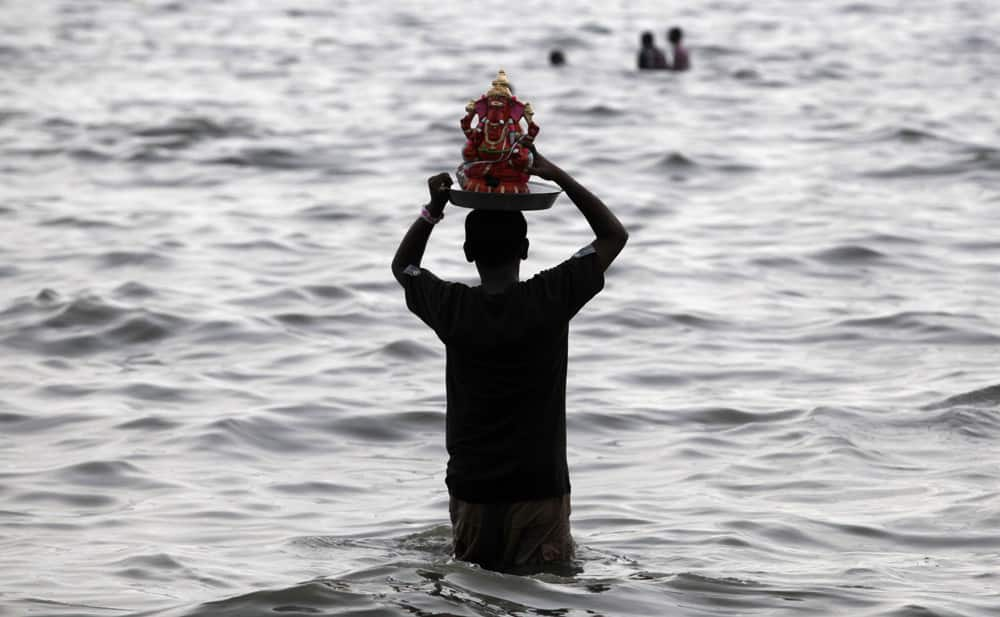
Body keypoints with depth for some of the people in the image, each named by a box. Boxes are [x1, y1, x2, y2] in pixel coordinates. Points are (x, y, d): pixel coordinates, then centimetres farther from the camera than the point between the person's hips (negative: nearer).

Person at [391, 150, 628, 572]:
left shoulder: (452, 308, -6)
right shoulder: (550, 299, -10)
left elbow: (403, 265, 17)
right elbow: (614, 235, 3)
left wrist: (434, 208, 7)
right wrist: (560, 177, 2)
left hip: (470, 486, 2)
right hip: (540, 486, -2)